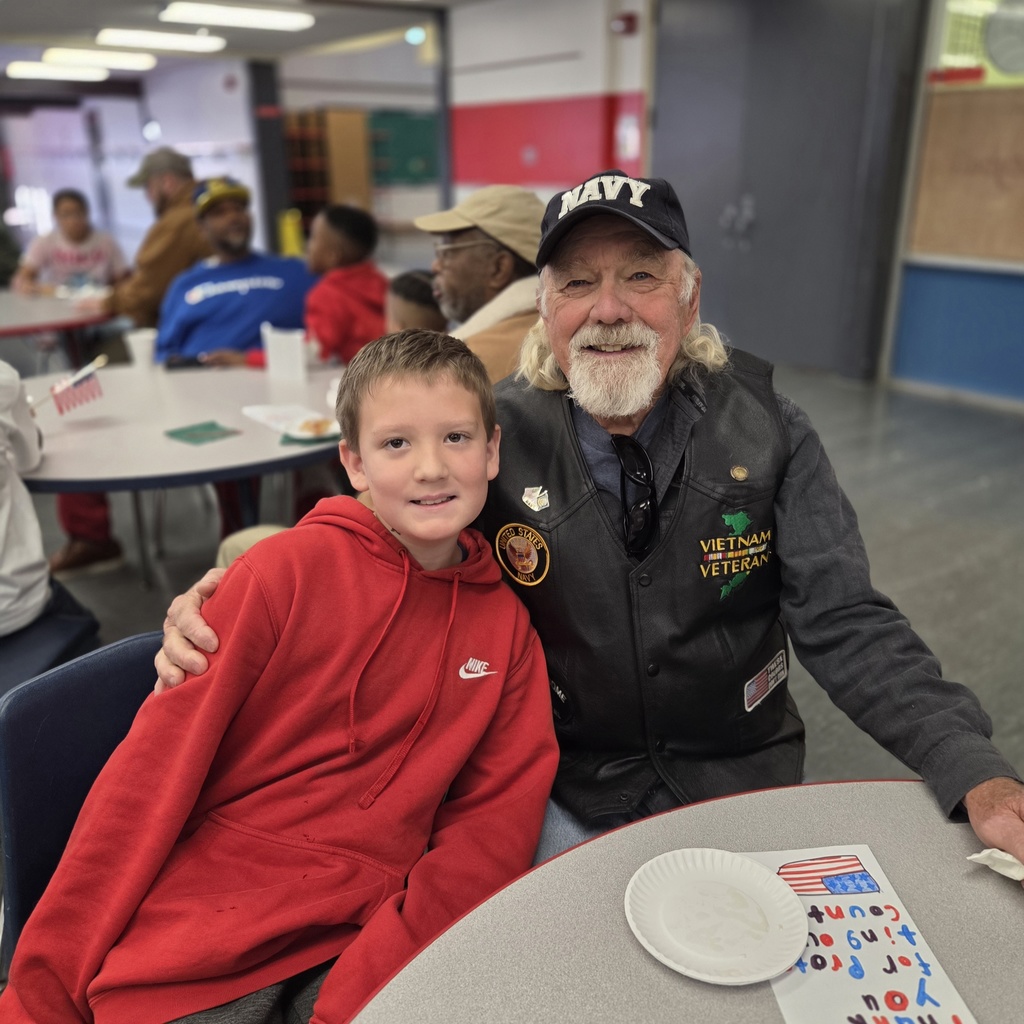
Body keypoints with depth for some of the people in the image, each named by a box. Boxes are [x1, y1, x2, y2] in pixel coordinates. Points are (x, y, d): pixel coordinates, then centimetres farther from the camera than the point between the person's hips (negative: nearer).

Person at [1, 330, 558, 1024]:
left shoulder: (506, 626, 2)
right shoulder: (289, 569, -7)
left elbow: (495, 821, -1)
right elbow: (154, 771, -6)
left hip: (357, 938, 2)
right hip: (194, 955, -2)